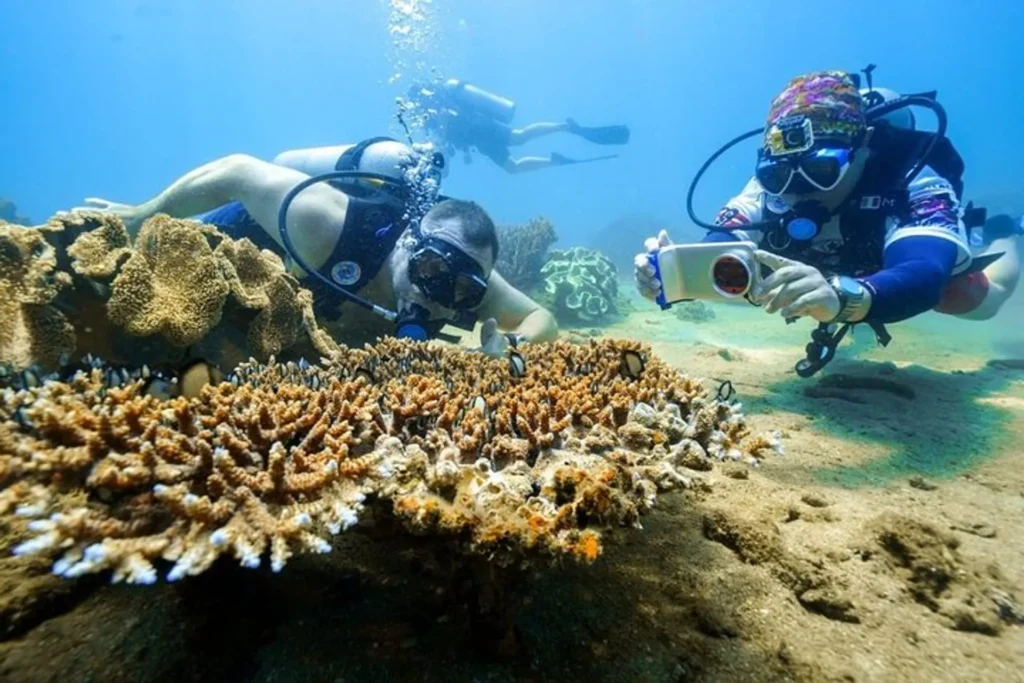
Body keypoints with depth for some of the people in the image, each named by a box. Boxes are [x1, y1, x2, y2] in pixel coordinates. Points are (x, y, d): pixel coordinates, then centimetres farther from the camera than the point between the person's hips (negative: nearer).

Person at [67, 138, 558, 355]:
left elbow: (541, 318, -24)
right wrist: (140, 215, -17)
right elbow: (237, 171, -30)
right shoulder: (326, 223, -45)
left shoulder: (466, 279, -35)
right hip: (254, 228, -3)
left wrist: (508, 348, -46)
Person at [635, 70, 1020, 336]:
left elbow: (922, 279, -59)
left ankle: (1001, 237, 47)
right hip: (853, 264, 3)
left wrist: (842, 296, -79)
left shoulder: (915, 182, -43)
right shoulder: (773, 188, -35)